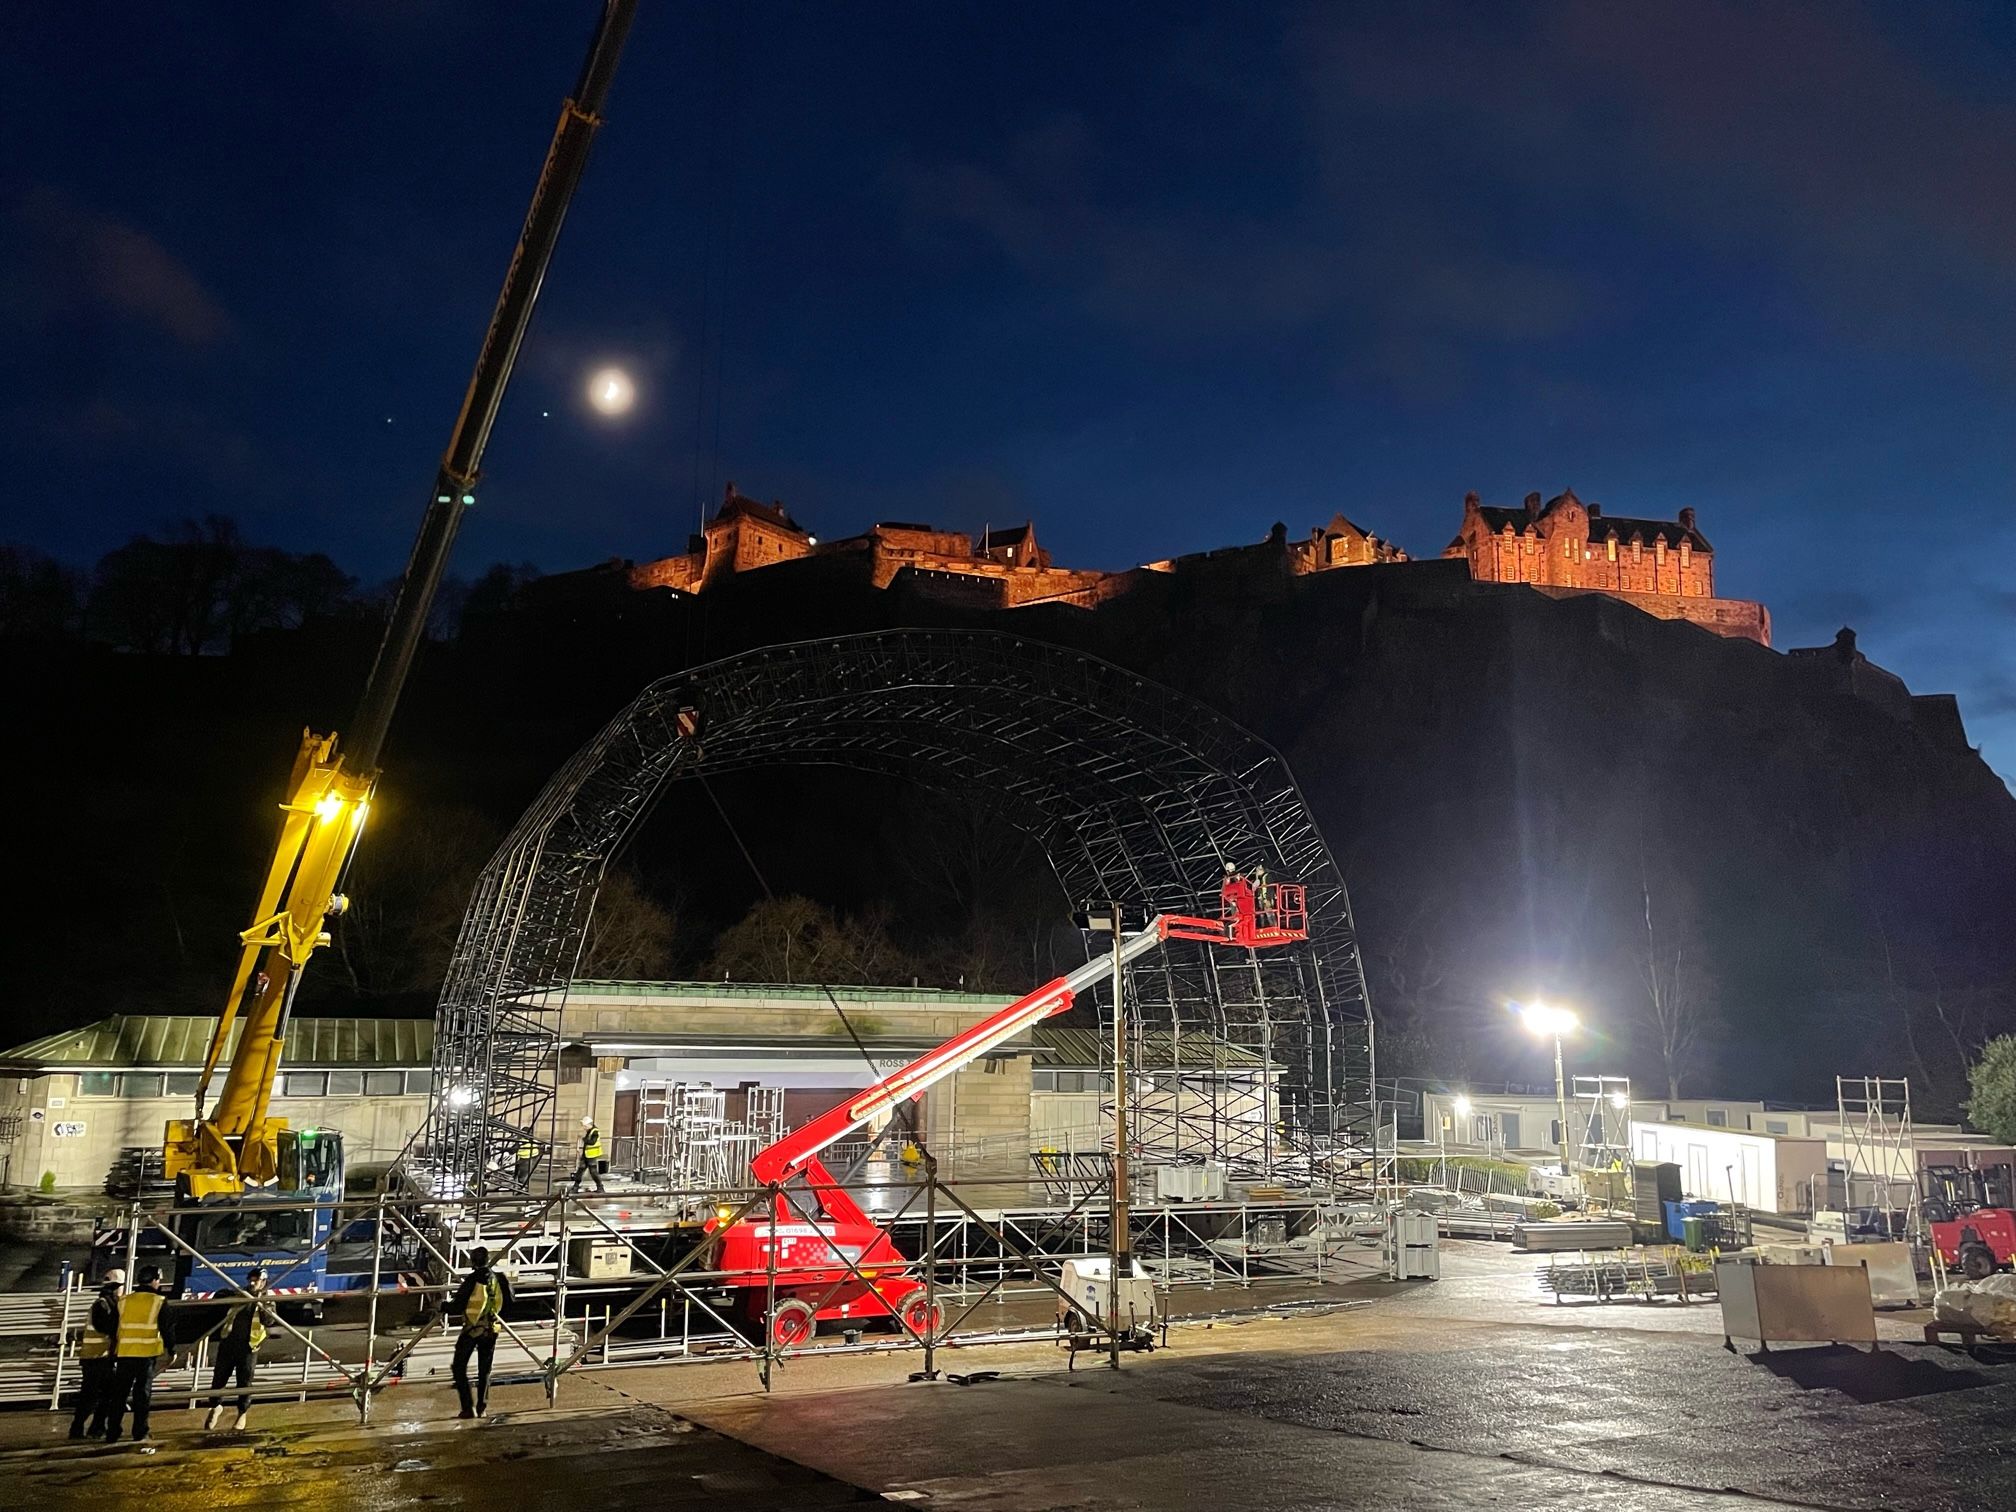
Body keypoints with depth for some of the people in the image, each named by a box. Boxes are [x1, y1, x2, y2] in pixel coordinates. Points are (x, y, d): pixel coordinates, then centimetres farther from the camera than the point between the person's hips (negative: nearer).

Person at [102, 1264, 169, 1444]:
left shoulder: (124, 1301, 7)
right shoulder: (159, 1301, -3)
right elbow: (166, 1328, -1)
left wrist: (113, 1355, 17)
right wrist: (170, 1349, 11)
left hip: (124, 1353, 3)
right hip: (148, 1354, -3)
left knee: (119, 1393, 11)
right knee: (143, 1393, 5)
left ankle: (112, 1433, 11)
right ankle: (139, 1432, 5)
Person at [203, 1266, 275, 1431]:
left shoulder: (266, 1301, 1)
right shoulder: (239, 1294, 12)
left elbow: (269, 1320, -16)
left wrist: (260, 1305, -33)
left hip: (248, 1346, -3)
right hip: (228, 1343, 3)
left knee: (245, 1382, 1)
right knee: (219, 1377, 7)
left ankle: (242, 1414, 17)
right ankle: (216, 1406, 30)